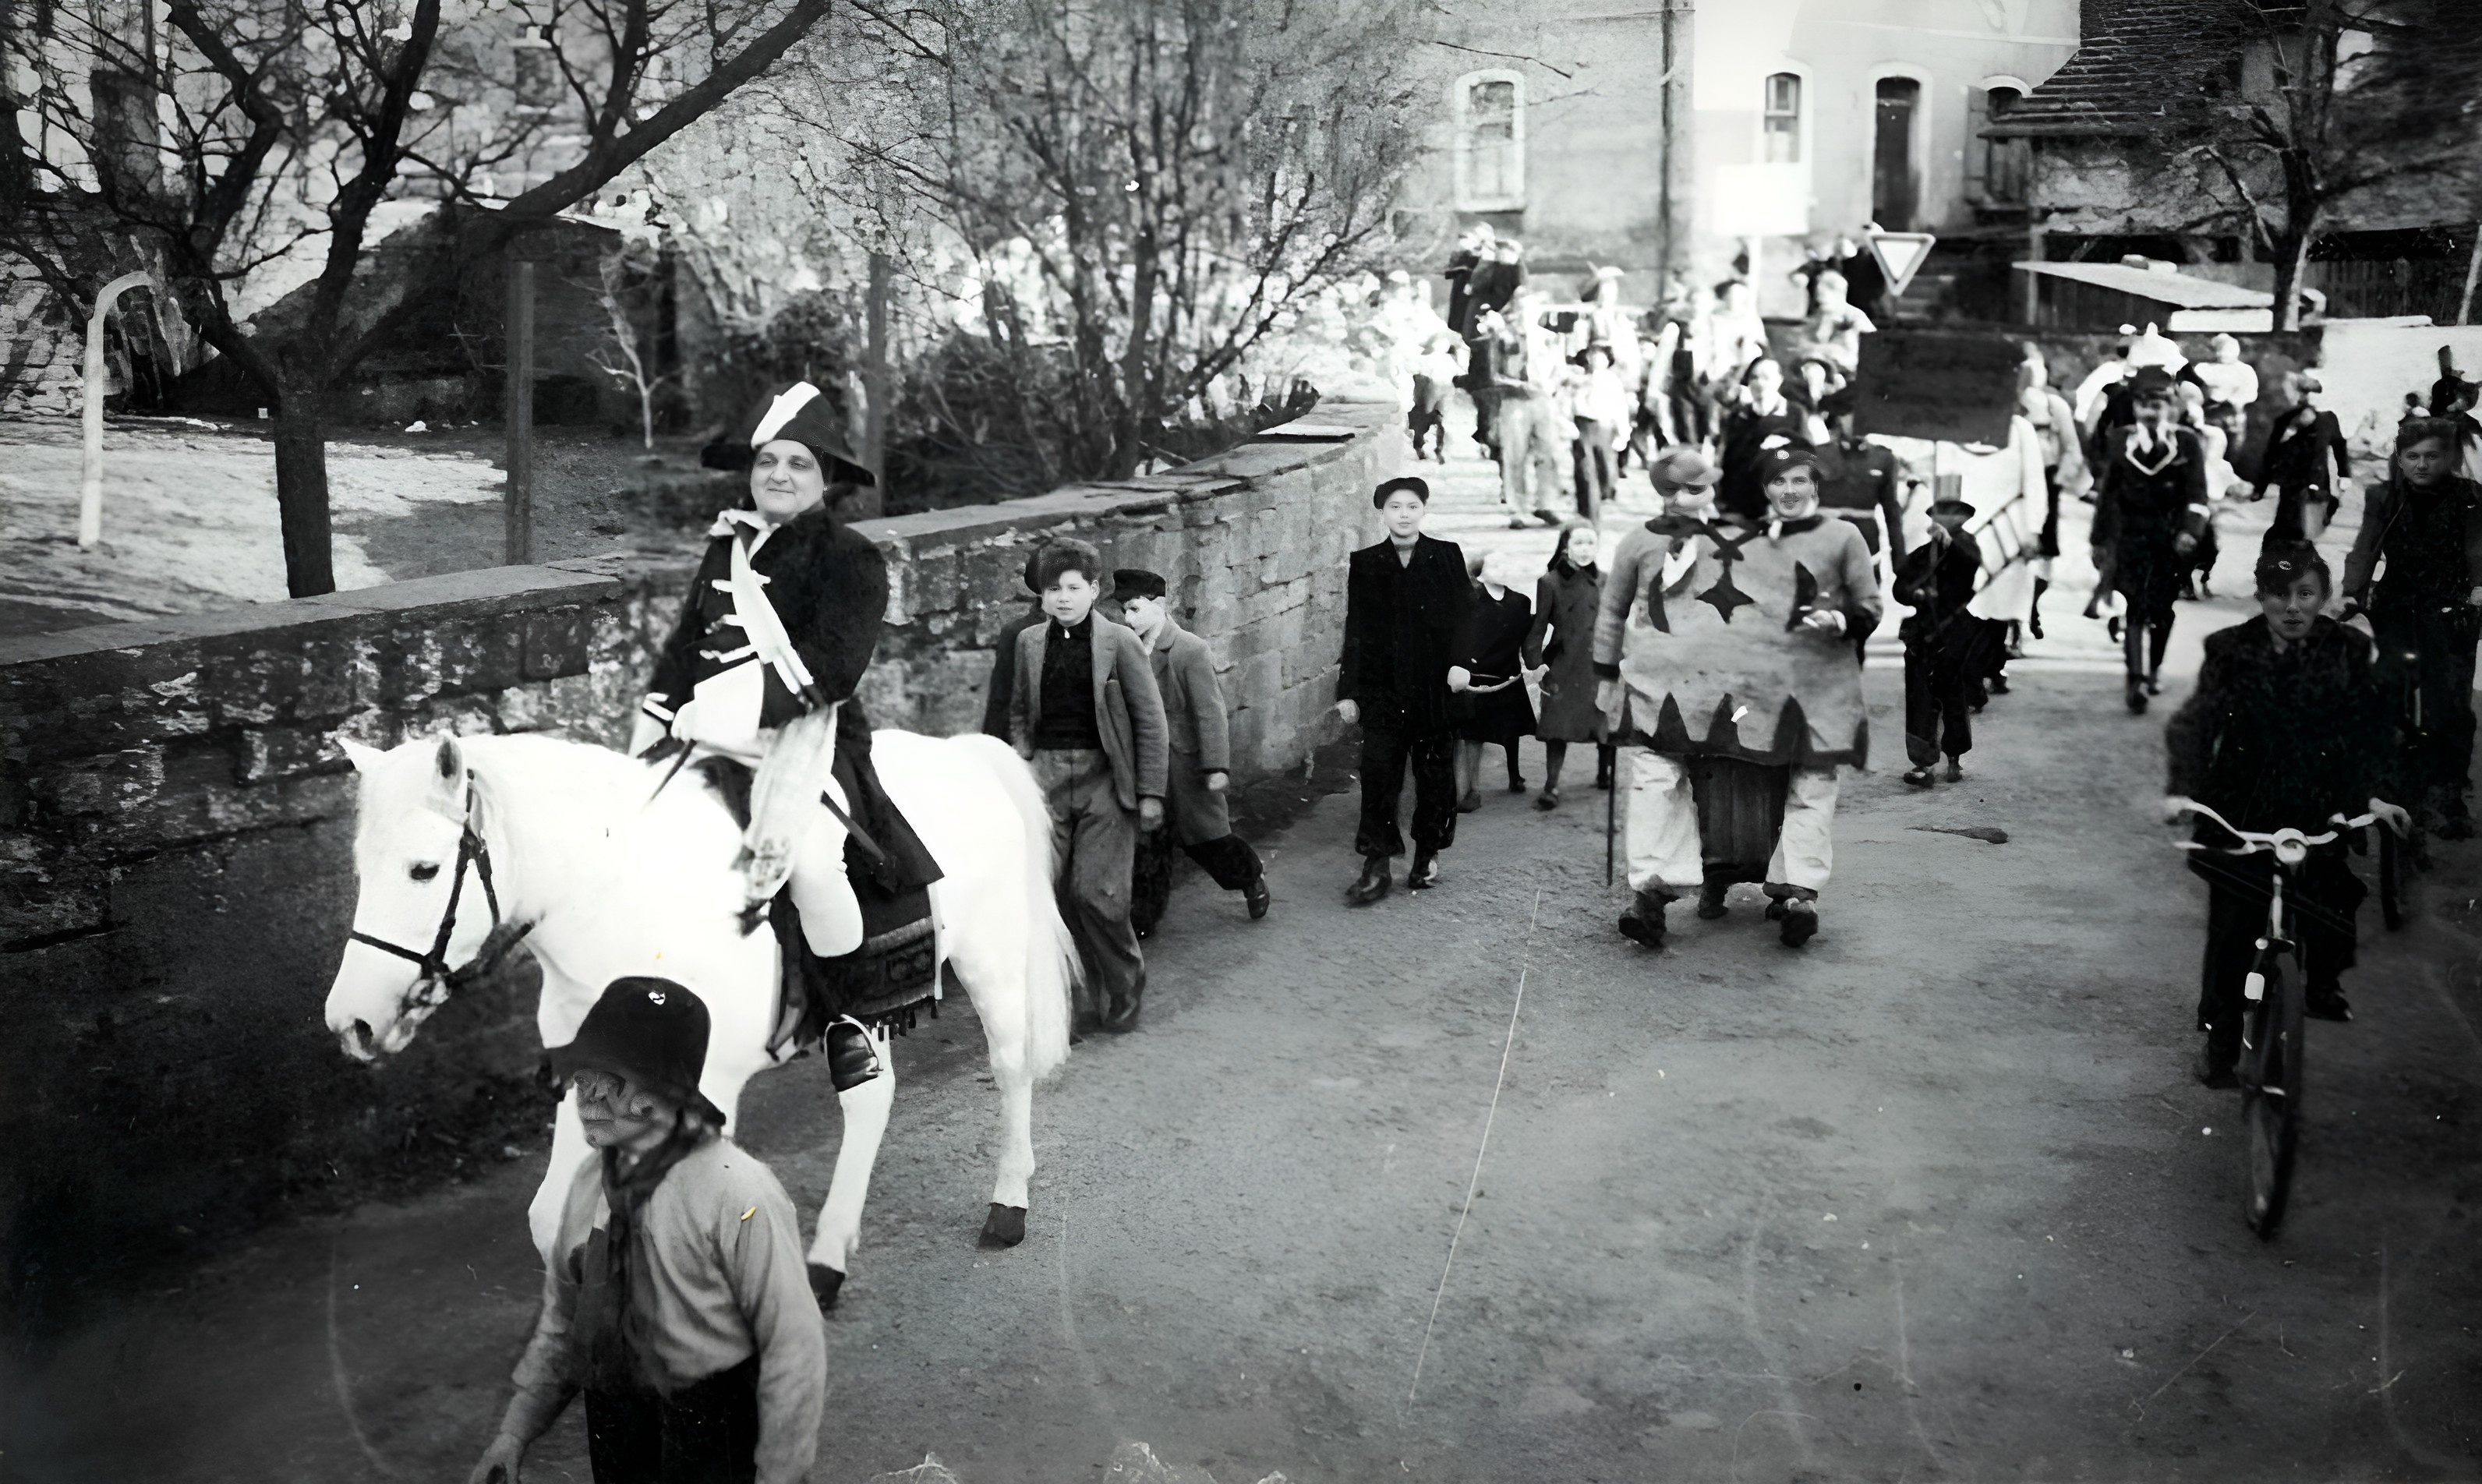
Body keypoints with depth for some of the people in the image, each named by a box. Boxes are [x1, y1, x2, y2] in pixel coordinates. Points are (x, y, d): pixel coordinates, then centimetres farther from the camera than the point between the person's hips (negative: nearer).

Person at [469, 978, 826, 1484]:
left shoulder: (739, 1194, -23)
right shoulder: (590, 1181, -1)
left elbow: (795, 1348, -20)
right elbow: (561, 1320, 10)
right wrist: (514, 1434, 5)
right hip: (613, 1437, 6)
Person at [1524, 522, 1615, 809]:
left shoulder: (1603, 582, 6)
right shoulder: (1549, 583, -3)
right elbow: (1538, 626, -1)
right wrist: (1534, 662, -10)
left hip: (1600, 664, 3)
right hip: (1563, 667, -3)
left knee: (1607, 721, 9)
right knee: (1558, 725, -5)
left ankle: (1605, 775, 31)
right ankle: (1551, 788, -1)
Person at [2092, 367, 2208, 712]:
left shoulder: (2187, 442, 0)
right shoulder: (2121, 440, 4)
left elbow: (2197, 494, -4)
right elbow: (2106, 493, 8)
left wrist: (2190, 531, -19)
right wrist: (2100, 540, 9)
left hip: (2170, 538, 1)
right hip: (2131, 536, 0)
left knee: (2163, 608, 8)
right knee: (2137, 607, -10)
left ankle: (2154, 667, 31)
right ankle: (2137, 680, -15)